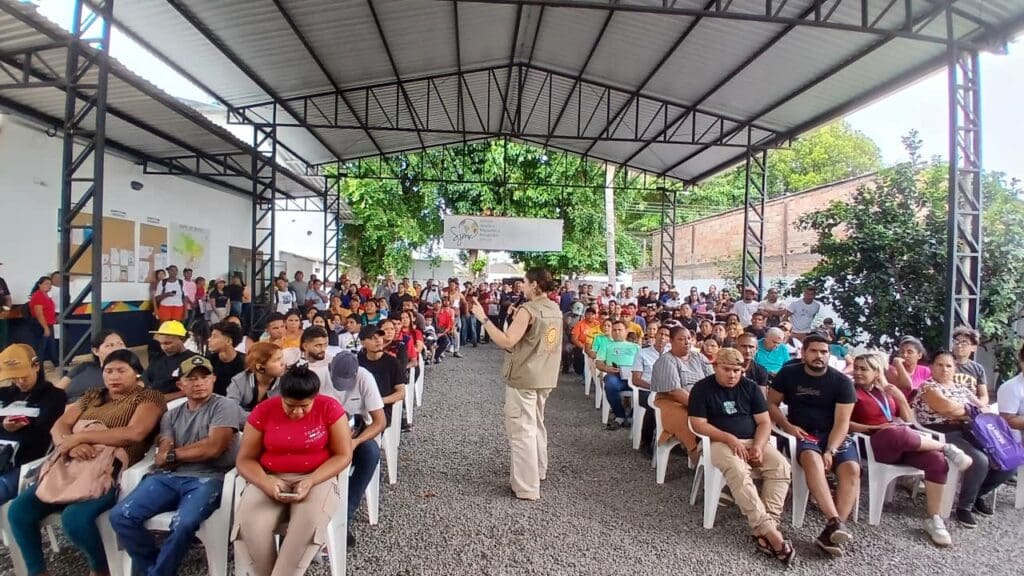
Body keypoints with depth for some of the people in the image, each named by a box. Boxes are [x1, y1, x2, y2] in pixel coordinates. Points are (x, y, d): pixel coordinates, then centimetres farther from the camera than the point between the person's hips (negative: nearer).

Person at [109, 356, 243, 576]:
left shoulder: (225, 406, 2)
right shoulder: (171, 415, 19)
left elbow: (213, 448, -10)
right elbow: (161, 459, 9)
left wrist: (174, 454, 2)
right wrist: (199, 450, -5)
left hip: (207, 479, -5)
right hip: (169, 478, 6)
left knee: (183, 524, -31)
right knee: (120, 516, -14)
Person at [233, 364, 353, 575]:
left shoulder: (330, 408, -9)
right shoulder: (262, 411, -4)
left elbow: (343, 456, -6)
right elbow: (245, 459, 1)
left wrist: (310, 482, -20)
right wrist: (266, 482, -19)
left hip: (317, 478, -1)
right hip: (270, 479, 2)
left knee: (310, 523, -31)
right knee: (250, 525, -26)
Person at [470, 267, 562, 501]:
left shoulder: (528, 309, -19)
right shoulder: (555, 309, 6)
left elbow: (506, 342, -26)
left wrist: (483, 319, -21)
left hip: (524, 378, -9)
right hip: (546, 377, 9)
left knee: (521, 430, 0)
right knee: (536, 424, 24)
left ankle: (527, 486, 4)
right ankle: (538, 470, 38)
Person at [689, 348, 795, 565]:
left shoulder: (750, 387, 7)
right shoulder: (702, 388, -4)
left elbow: (764, 422, 5)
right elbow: (698, 424, -9)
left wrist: (758, 446, -13)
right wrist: (730, 438, -19)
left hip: (753, 441, 4)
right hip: (720, 442, -4)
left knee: (781, 467, -23)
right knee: (739, 472, -34)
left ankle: (765, 529, -25)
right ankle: (769, 531, -32)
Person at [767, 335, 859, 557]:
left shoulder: (842, 381, -3)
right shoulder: (788, 374, 0)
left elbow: (842, 422, -8)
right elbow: (771, 403, 6)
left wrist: (830, 450, -22)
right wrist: (788, 426, -11)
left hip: (834, 434, 1)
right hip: (801, 433, -1)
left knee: (852, 469, -26)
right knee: (812, 459, -34)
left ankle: (832, 530, -29)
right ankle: (835, 522, -39)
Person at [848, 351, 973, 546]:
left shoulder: (886, 391, 21)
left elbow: (910, 422, 21)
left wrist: (901, 398, 7)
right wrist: (875, 428, -15)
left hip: (904, 445, 6)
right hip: (875, 444, -6)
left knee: (938, 460, -22)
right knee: (899, 433, -38)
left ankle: (934, 519, -12)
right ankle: (946, 447, -10)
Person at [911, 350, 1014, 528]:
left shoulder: (962, 386, 20)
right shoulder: (928, 387, -3)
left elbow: (984, 408, 13)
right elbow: (946, 407, -17)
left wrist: (957, 409, -8)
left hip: (967, 433, 8)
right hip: (942, 435, -8)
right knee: (980, 461, -29)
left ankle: (978, 494, 20)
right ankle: (964, 506, -8)